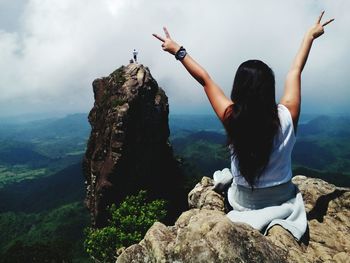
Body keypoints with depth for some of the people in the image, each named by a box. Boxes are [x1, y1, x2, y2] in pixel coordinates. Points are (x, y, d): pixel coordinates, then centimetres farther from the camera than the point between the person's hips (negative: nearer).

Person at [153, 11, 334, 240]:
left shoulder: (232, 119, -25)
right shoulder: (287, 117, -22)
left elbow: (204, 79, -14)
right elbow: (295, 72, -6)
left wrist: (177, 50, -2)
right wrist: (310, 35, 10)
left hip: (244, 204, 3)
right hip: (283, 201, -2)